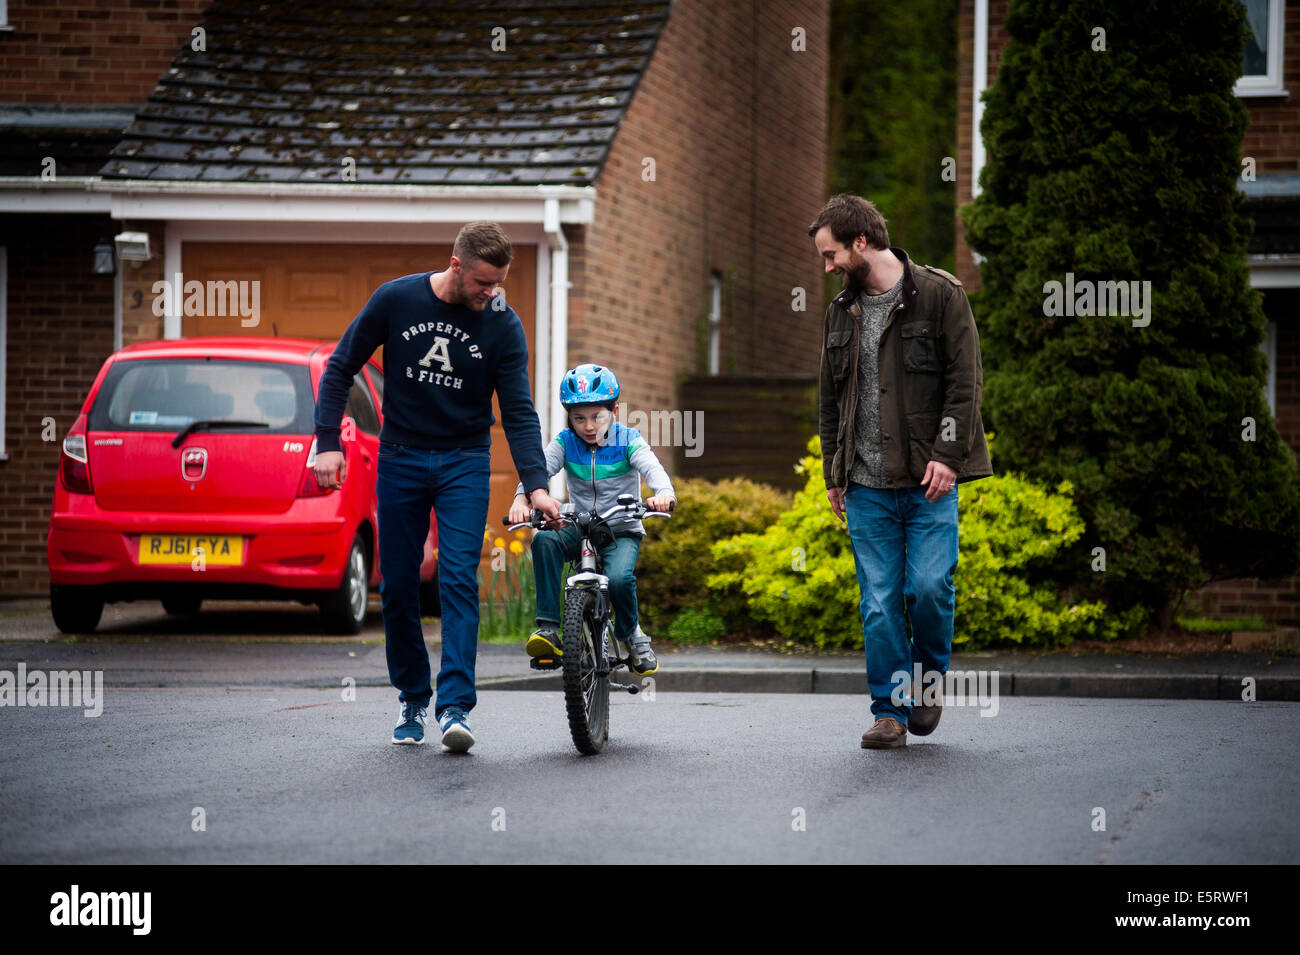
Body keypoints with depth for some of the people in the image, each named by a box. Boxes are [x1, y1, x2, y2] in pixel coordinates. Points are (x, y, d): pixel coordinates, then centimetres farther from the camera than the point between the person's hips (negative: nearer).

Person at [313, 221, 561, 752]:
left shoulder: (503, 325, -7)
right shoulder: (396, 300, -8)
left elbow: (518, 412, -8)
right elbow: (340, 368, 1)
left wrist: (536, 484, -20)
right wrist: (328, 441, -7)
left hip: (464, 463, -1)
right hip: (401, 459, 1)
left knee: (459, 579, -14)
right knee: (398, 586, 3)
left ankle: (455, 707, -17)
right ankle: (412, 699, 18)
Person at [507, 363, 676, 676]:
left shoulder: (627, 440, -6)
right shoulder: (566, 442, -1)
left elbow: (652, 468, -23)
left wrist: (664, 494, -47)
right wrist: (521, 499, -38)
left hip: (622, 532, -2)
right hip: (580, 529, 2)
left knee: (619, 578, -32)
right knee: (544, 539, -30)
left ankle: (632, 633, 2)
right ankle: (548, 627, -28)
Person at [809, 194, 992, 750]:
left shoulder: (939, 296, -2)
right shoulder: (842, 312, 14)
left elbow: (965, 380, -5)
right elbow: (831, 401, 21)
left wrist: (947, 454, -14)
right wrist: (834, 475, 17)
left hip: (929, 480, -4)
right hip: (867, 486, 4)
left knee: (929, 587, -10)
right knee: (879, 603, 0)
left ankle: (929, 677, 17)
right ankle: (891, 710, 7)